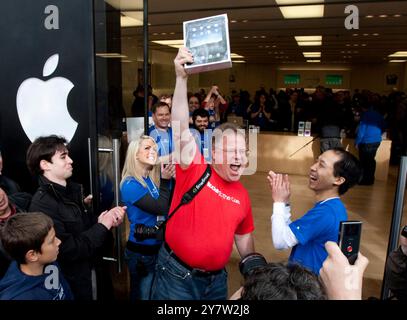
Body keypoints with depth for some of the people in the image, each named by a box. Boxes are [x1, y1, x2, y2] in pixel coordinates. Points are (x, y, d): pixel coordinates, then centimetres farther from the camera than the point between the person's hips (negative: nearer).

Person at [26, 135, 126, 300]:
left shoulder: (72, 189, 2)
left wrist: (108, 219, -10)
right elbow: (68, 251, -27)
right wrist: (103, 225, -19)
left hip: (93, 270, 8)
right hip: (73, 282, -7)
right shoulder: (42, 205, -24)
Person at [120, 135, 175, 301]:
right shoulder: (130, 184, -18)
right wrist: (165, 181, -15)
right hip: (141, 251, -7)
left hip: (159, 247, 7)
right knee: (142, 295, 12)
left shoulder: (152, 179, 2)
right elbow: (161, 208, -24)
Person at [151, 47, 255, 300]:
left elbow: (244, 237, 13)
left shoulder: (242, 195, 1)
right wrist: (182, 79, -35)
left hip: (217, 279, 5)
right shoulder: (195, 170, -13)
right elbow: (181, 127, -26)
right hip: (177, 275, -4)